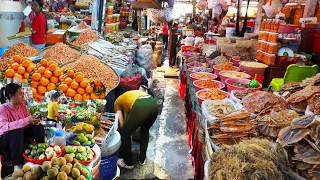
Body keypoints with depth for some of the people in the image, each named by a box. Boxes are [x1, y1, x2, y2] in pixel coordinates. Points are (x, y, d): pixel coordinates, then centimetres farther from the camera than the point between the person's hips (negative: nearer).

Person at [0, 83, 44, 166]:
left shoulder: (23, 105, -4)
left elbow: (29, 121, 3)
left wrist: (34, 120, -22)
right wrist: (26, 121, -45)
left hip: (21, 136, 6)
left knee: (38, 127, -14)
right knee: (17, 131, -35)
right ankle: (16, 163, -23)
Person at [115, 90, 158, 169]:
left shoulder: (117, 102, 27)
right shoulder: (131, 94, 42)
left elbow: (121, 124, 20)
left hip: (141, 107, -6)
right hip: (154, 104, 7)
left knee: (125, 134, 17)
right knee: (145, 131, 32)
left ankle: (128, 163, 31)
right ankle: (142, 159, 41)